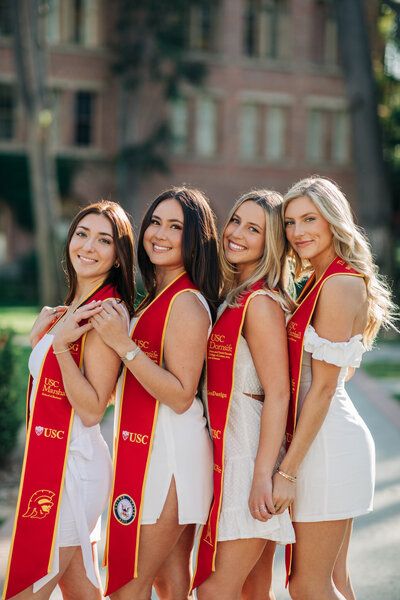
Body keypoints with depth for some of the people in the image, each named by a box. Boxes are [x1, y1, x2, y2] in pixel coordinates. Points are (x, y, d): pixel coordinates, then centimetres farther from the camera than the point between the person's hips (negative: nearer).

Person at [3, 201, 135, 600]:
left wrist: (60, 345, -27)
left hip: (70, 465, -10)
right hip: (52, 459, 10)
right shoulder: (74, 307, 14)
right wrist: (40, 339, 6)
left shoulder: (105, 312, -15)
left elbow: (91, 411, -19)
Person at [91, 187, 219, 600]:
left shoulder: (186, 302, -15)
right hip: (150, 446, 10)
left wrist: (124, 345, -24)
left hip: (170, 449, -10)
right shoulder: (157, 296, 14)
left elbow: (181, 396, -21)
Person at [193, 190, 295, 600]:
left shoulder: (261, 302, -13)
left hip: (250, 455, -9)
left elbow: (278, 393, -18)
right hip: (228, 453, 9)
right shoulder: (232, 296, 14)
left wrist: (262, 475, -22)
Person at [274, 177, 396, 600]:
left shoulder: (340, 284, -14)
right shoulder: (318, 282, 14)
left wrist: (287, 470, -17)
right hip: (327, 441, 9)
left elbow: (323, 386, -17)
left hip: (325, 443, -9)